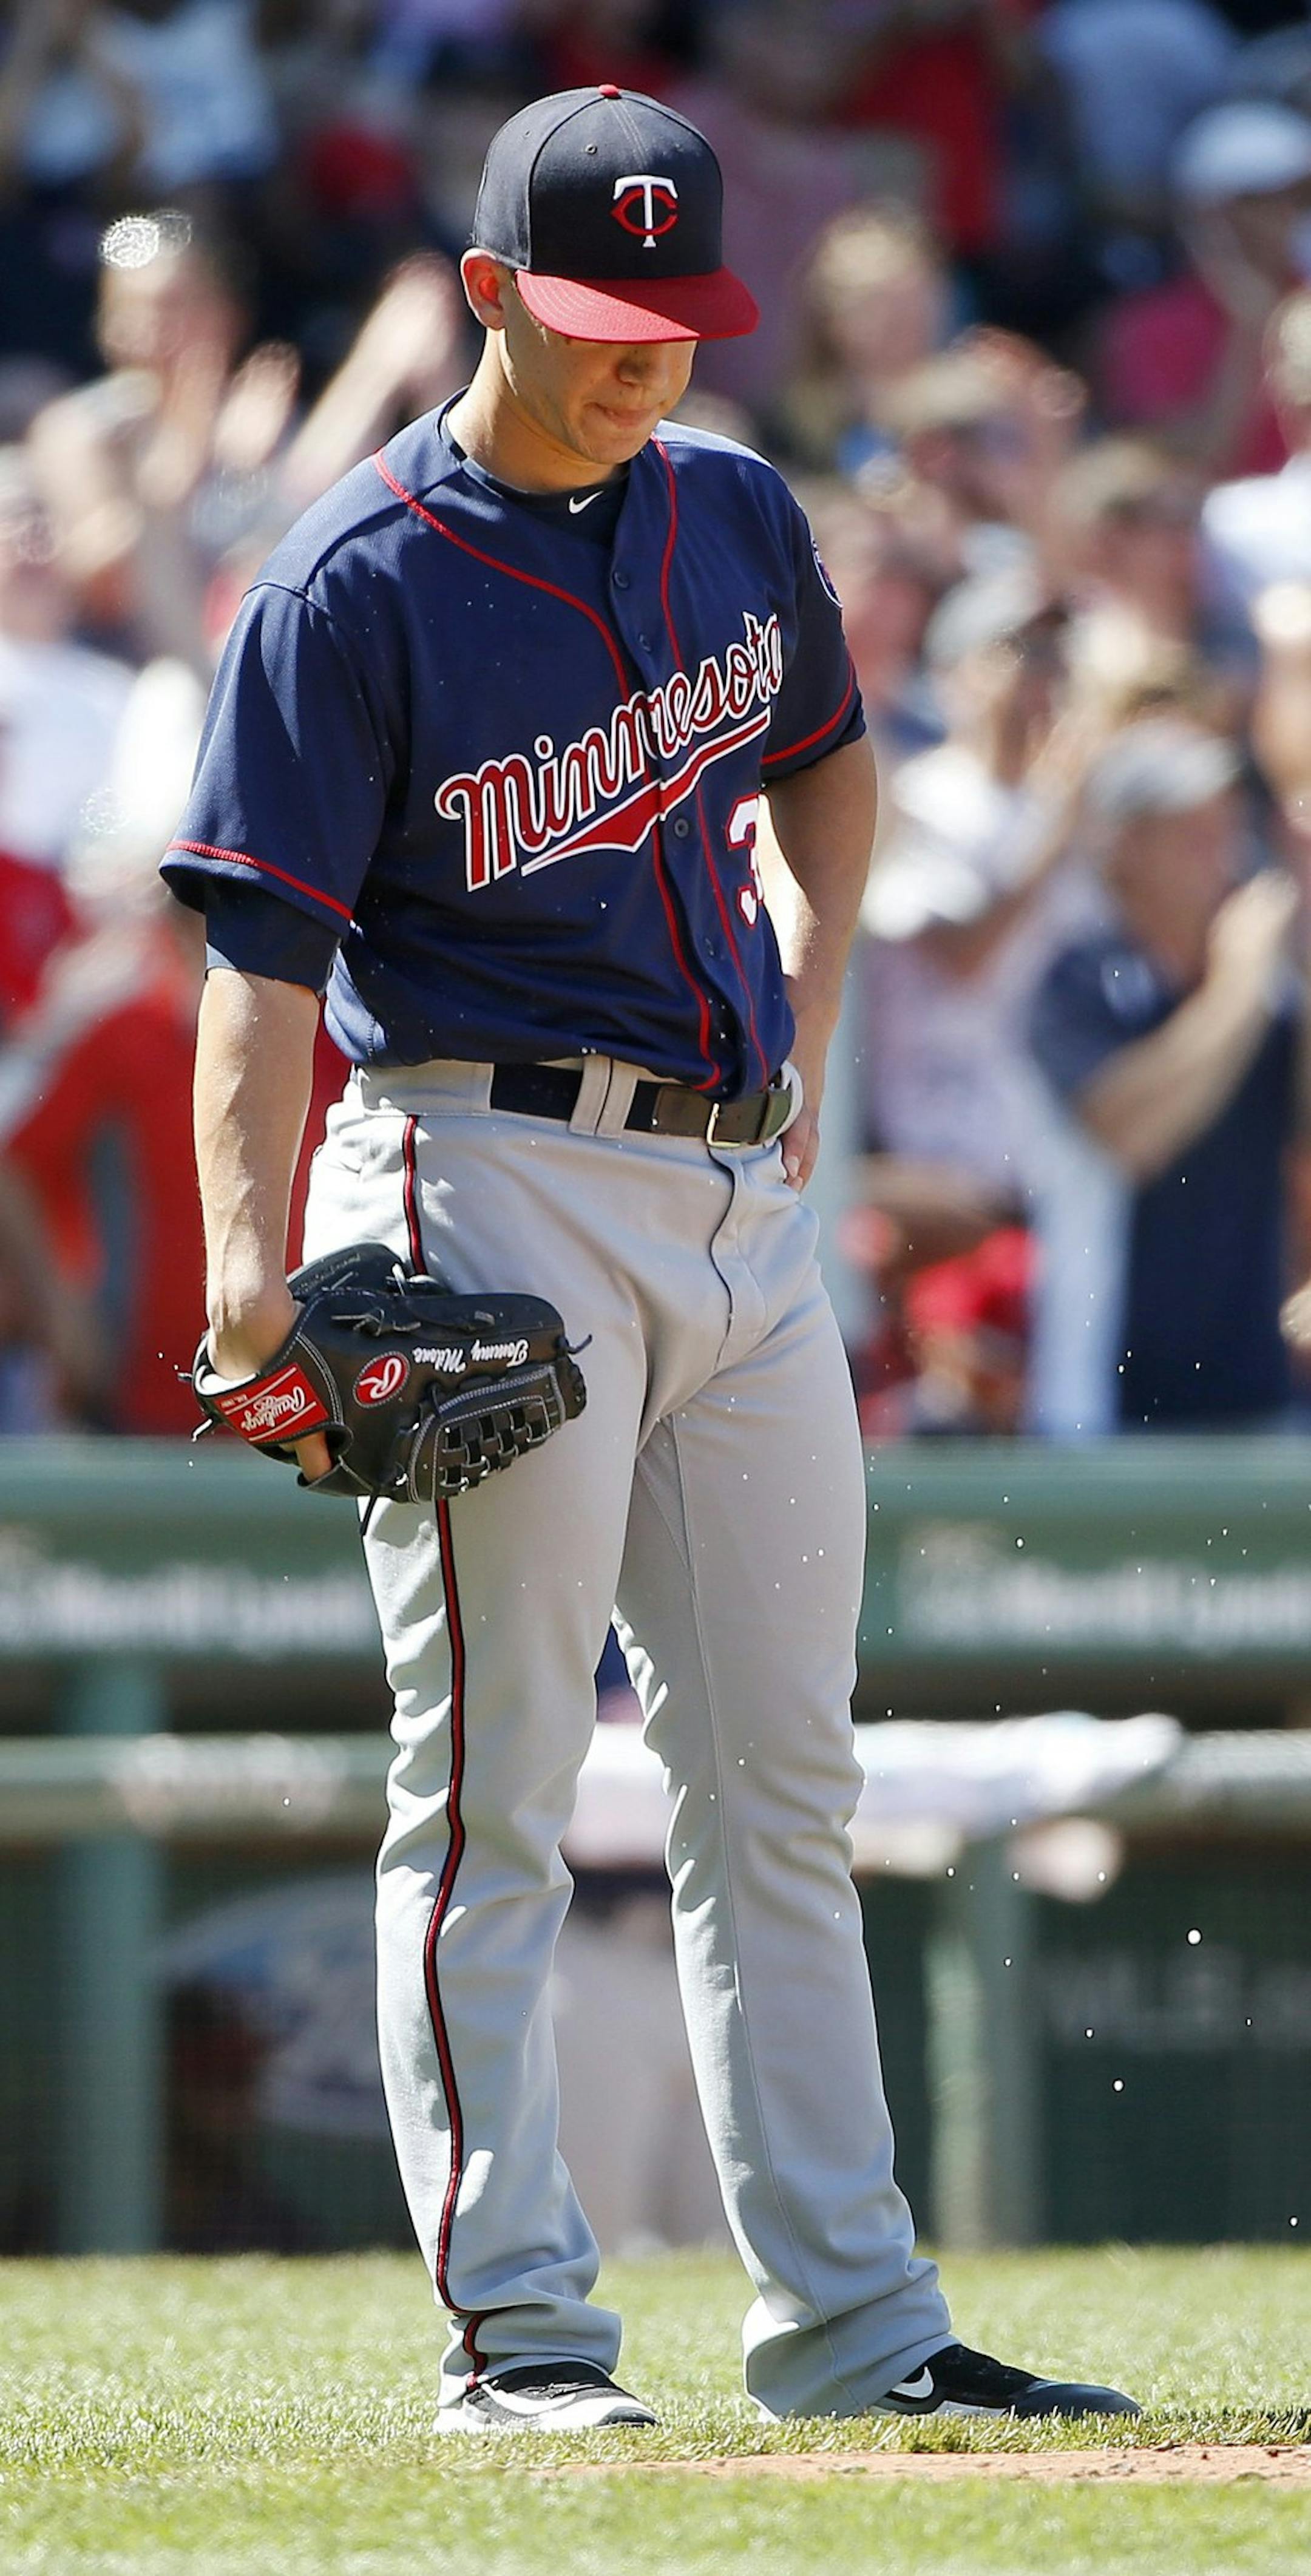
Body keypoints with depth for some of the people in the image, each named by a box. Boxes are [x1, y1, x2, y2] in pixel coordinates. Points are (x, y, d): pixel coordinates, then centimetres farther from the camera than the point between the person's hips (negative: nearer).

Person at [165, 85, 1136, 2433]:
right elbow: (265, 954, -16)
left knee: (784, 1781, 9)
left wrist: (803, 1021, 15)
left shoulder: (737, 518, 9)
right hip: (492, 1194, -7)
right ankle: (515, 2327, -6)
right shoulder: (355, 589, -11)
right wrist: (249, 1256, -29)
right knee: (493, 1785, -7)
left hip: (741, 1189, 7)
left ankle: (847, 2317, 14)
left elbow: (825, 761, 29)